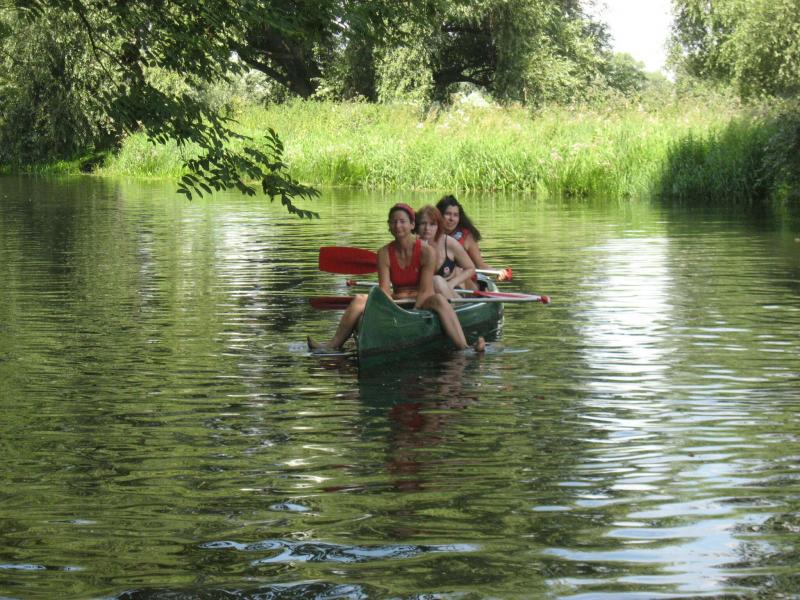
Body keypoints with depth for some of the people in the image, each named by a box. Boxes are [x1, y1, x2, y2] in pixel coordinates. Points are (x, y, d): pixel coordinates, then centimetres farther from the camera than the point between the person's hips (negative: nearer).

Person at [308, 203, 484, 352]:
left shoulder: (427, 252, -9)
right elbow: (384, 291, -6)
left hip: (422, 304, -4)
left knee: (438, 300, -37)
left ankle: (464, 348, -51)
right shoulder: (384, 254, 1)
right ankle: (332, 345, -17)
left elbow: (425, 291, -13)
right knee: (359, 300, -18)